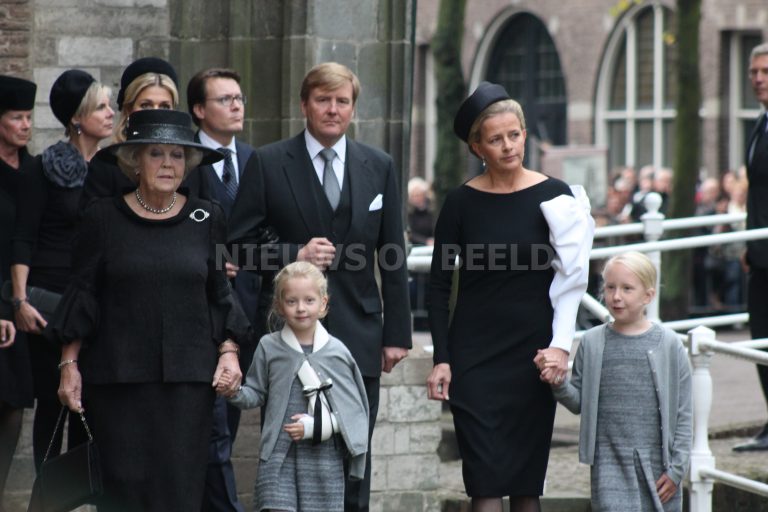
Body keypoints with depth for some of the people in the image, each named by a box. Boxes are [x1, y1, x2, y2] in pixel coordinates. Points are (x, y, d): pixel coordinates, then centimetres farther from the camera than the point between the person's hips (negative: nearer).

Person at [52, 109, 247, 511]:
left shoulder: (207, 218, 7)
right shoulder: (103, 218, 3)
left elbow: (221, 293, 12)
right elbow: (82, 296, 5)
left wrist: (229, 352, 0)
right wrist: (69, 364, 1)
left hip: (188, 374, 1)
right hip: (117, 375, -1)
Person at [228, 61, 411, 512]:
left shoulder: (379, 167, 10)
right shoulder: (268, 164, 3)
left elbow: (393, 258, 9)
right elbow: (240, 242, 1)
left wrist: (397, 333, 5)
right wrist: (295, 254, -14)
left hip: (358, 334, 2)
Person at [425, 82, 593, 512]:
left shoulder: (554, 198, -1)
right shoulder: (462, 203, 0)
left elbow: (571, 278, -1)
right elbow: (439, 286, 3)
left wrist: (561, 344, -14)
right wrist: (442, 358, -4)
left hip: (532, 349, 1)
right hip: (475, 352, -1)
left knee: (527, 477, 6)